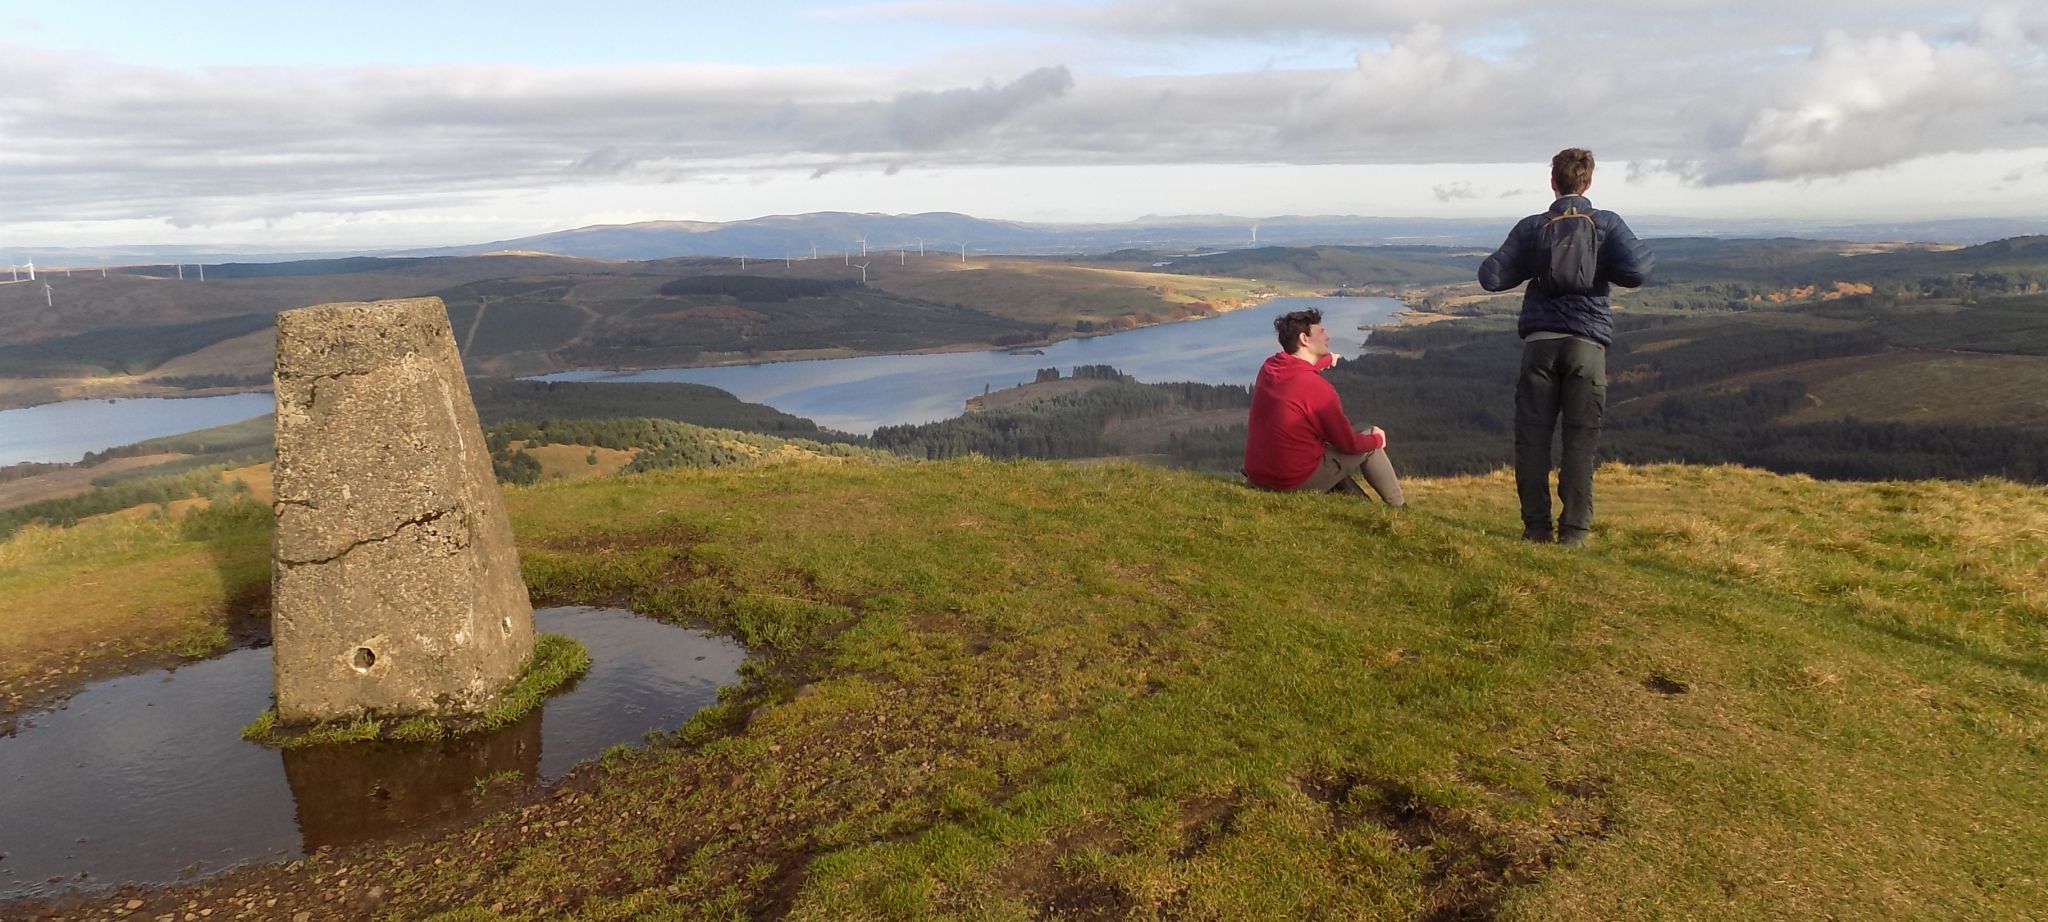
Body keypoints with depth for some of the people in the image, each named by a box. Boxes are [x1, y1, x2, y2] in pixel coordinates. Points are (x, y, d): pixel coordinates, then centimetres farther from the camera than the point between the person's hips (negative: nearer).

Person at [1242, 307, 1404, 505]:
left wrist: (1326, 359, 44)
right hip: (1297, 483, -7)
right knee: (1370, 441, 10)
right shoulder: (1317, 388, -21)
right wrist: (1377, 439, 10)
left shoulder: (1268, 368, 0)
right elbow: (1349, 443, -9)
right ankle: (1398, 507, 25)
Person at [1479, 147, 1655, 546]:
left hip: (1539, 341, 1)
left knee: (1532, 436, 4)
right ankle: (1574, 529, -1)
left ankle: (1536, 526, 4)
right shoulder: (1608, 225, 4)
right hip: (1587, 344, -1)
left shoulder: (1531, 227, 8)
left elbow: (1491, 277, 4)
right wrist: (1651, 256, 15)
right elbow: (1634, 270, -9)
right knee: (1581, 440, 1)